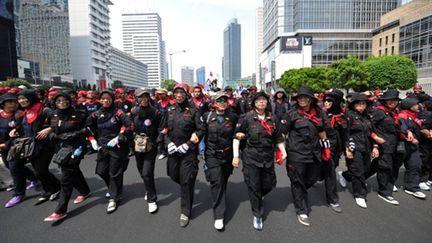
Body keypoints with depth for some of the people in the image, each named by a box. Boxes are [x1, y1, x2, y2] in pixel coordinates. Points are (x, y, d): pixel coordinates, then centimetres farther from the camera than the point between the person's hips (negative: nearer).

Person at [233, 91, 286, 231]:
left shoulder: (273, 119, 5)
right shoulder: (246, 118, -8)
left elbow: (278, 138, 12)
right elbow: (236, 137, -7)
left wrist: (283, 152, 1)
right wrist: (235, 156, -10)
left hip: (268, 157, 4)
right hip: (251, 157, -4)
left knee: (269, 184, 13)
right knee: (253, 186, 5)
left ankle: (257, 197, 47)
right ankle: (257, 215, 25)